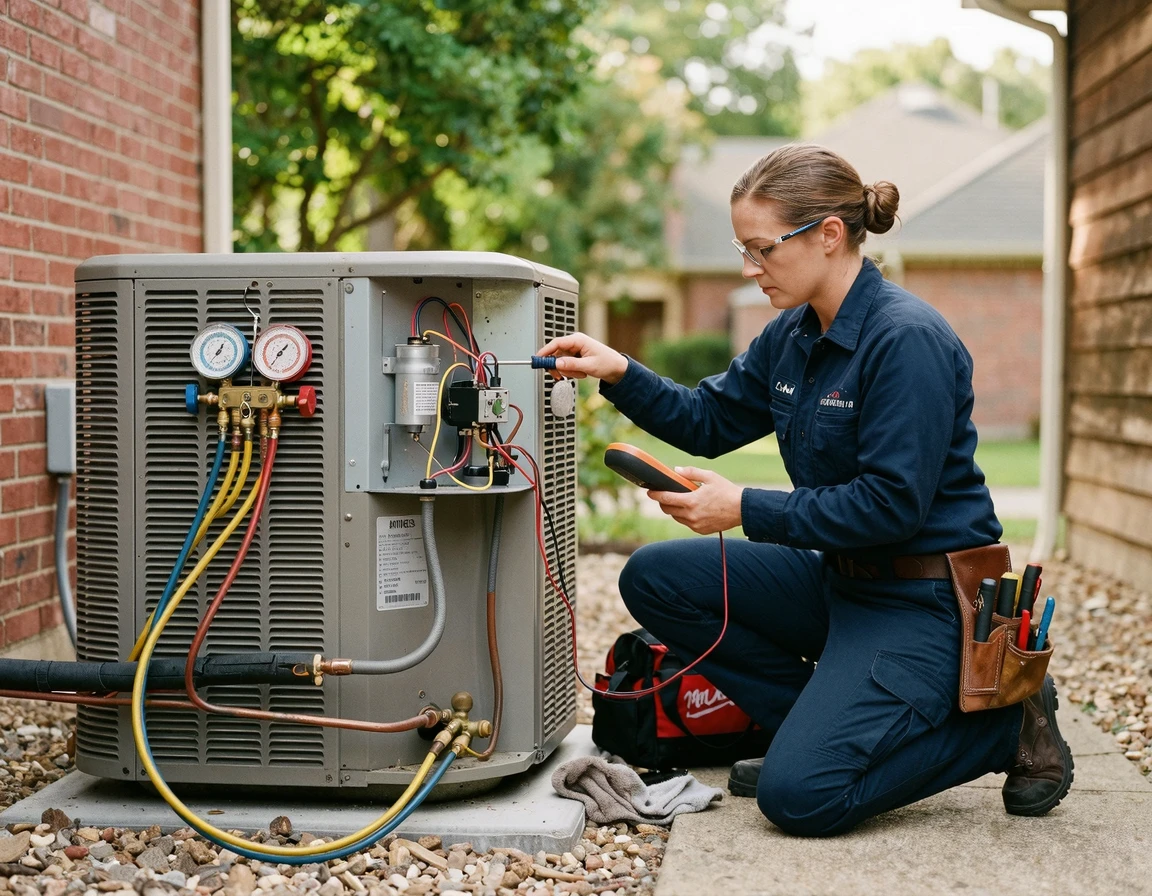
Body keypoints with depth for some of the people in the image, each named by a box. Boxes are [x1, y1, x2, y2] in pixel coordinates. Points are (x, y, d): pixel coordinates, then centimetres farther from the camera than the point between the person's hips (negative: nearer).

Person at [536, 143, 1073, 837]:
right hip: (839, 575, 9)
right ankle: (822, 724, 6)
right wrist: (621, 375, -3)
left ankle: (1002, 723, 1)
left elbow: (893, 503, -24)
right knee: (657, 579, 1)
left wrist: (747, 509, -21)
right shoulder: (792, 335, 5)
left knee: (799, 794, -21)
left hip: (923, 600, -9)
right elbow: (709, 419, 13)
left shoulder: (907, 338, -21)